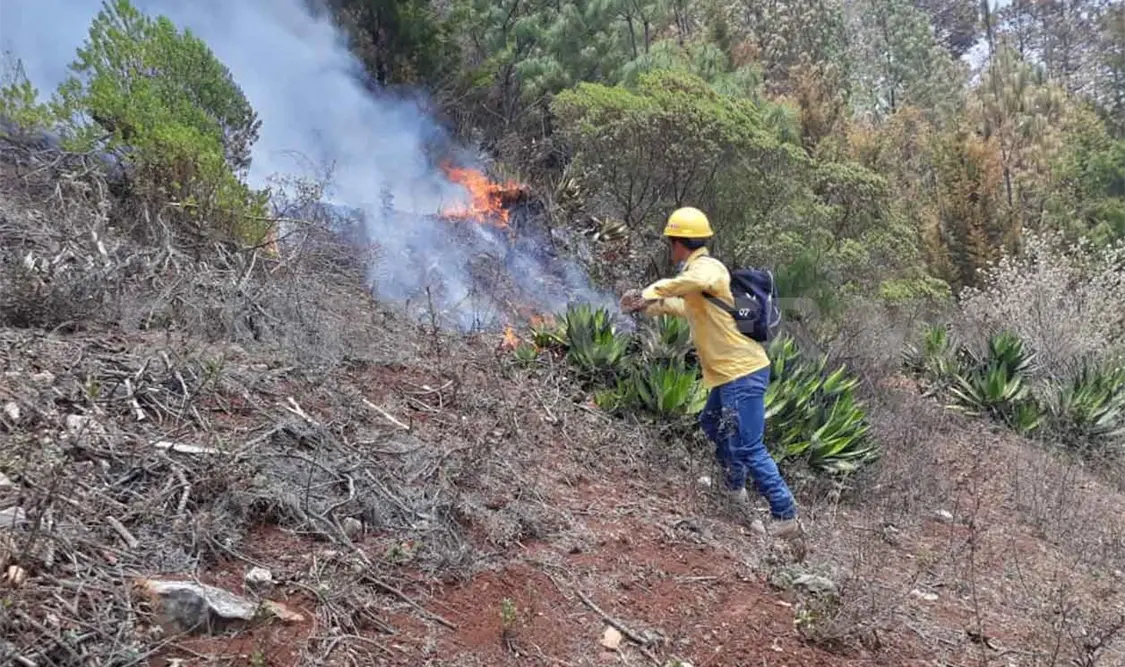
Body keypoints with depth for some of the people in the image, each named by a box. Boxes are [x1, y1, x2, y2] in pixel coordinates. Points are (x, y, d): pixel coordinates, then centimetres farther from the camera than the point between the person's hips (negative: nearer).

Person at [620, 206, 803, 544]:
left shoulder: (707, 266, -16)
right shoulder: (701, 270, 15)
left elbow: (697, 281, -42)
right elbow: (691, 307, 33)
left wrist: (650, 293, -33)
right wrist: (650, 304, 34)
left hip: (743, 372, -11)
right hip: (733, 372, 11)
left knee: (748, 448, -8)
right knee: (712, 423, 28)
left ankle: (786, 517, 0)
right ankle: (735, 487, 46)